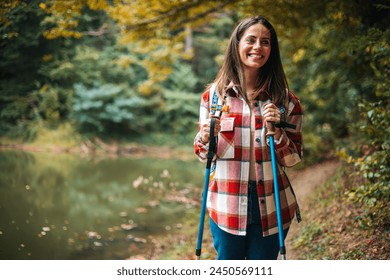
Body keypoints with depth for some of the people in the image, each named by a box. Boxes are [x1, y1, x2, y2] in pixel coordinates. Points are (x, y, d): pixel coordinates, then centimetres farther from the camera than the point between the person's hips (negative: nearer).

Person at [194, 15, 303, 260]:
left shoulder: (284, 98, -2)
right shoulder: (215, 94, -1)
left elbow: (293, 159, 1)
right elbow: (203, 154, 6)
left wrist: (276, 131, -16)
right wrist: (207, 137, -16)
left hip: (270, 208, 0)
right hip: (226, 205, 0)